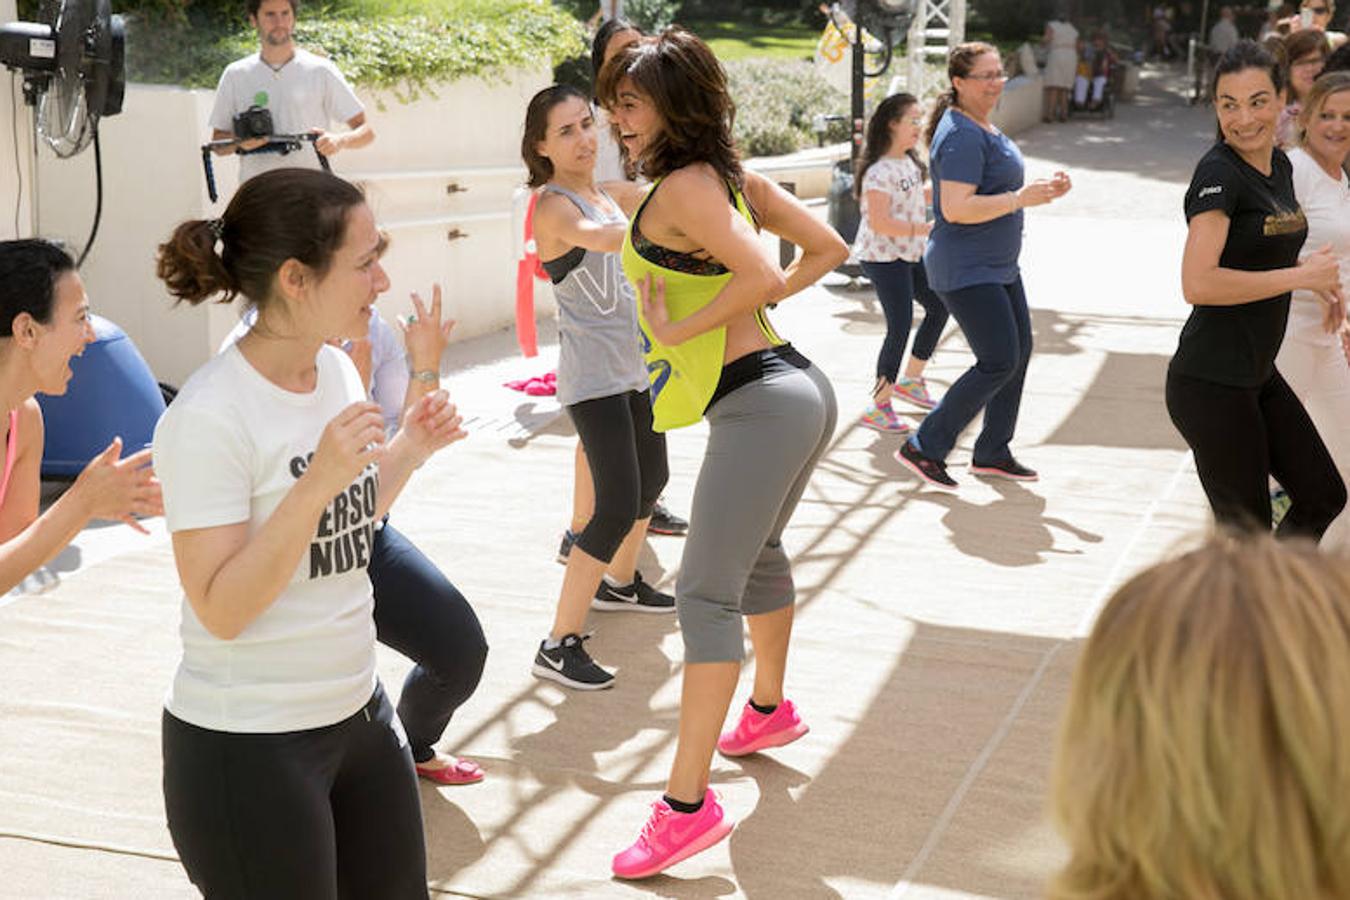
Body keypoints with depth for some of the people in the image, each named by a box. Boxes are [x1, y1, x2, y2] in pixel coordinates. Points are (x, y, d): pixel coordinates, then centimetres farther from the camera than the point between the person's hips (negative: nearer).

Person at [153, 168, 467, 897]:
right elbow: (221, 610, -23)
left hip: (358, 711, 8)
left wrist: (407, 451, 0)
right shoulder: (210, 417, -22)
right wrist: (317, 481, -30)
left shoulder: (338, 372, 1)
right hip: (245, 745, -8)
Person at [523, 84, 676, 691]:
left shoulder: (605, 196, 12)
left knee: (652, 479, 24)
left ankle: (619, 583, 48)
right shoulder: (553, 206, -15)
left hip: (633, 367, 9)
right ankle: (559, 646, -10)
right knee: (618, 506, -15)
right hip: (592, 376, -9)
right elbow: (611, 239, -35)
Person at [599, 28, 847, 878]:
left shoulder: (681, 187, -13)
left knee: (707, 592, -12)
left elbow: (762, 274, -26)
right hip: (797, 385, 11)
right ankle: (771, 709, 50)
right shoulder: (737, 175, 13)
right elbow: (828, 248, 17)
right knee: (758, 553, 29)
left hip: (758, 403, -10)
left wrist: (678, 330, -15)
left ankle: (688, 803, -12)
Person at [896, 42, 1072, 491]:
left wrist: (1041, 188, 8)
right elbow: (956, 208, -28)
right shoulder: (961, 134, -19)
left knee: (1019, 352, 13)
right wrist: (1021, 198, -26)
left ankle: (992, 453, 25)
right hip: (967, 271, -11)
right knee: (999, 362, -10)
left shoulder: (985, 128, 14)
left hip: (999, 265, 11)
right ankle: (923, 448, -1)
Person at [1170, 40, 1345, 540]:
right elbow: (1198, 283, -28)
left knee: (1323, 498, 16)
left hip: (1258, 375, 9)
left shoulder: (1279, 164, 9)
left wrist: (1310, 272, 7)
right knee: (1247, 533, 1)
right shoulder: (1219, 172, -17)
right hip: (1212, 384, -9)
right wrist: (1300, 276, -20)